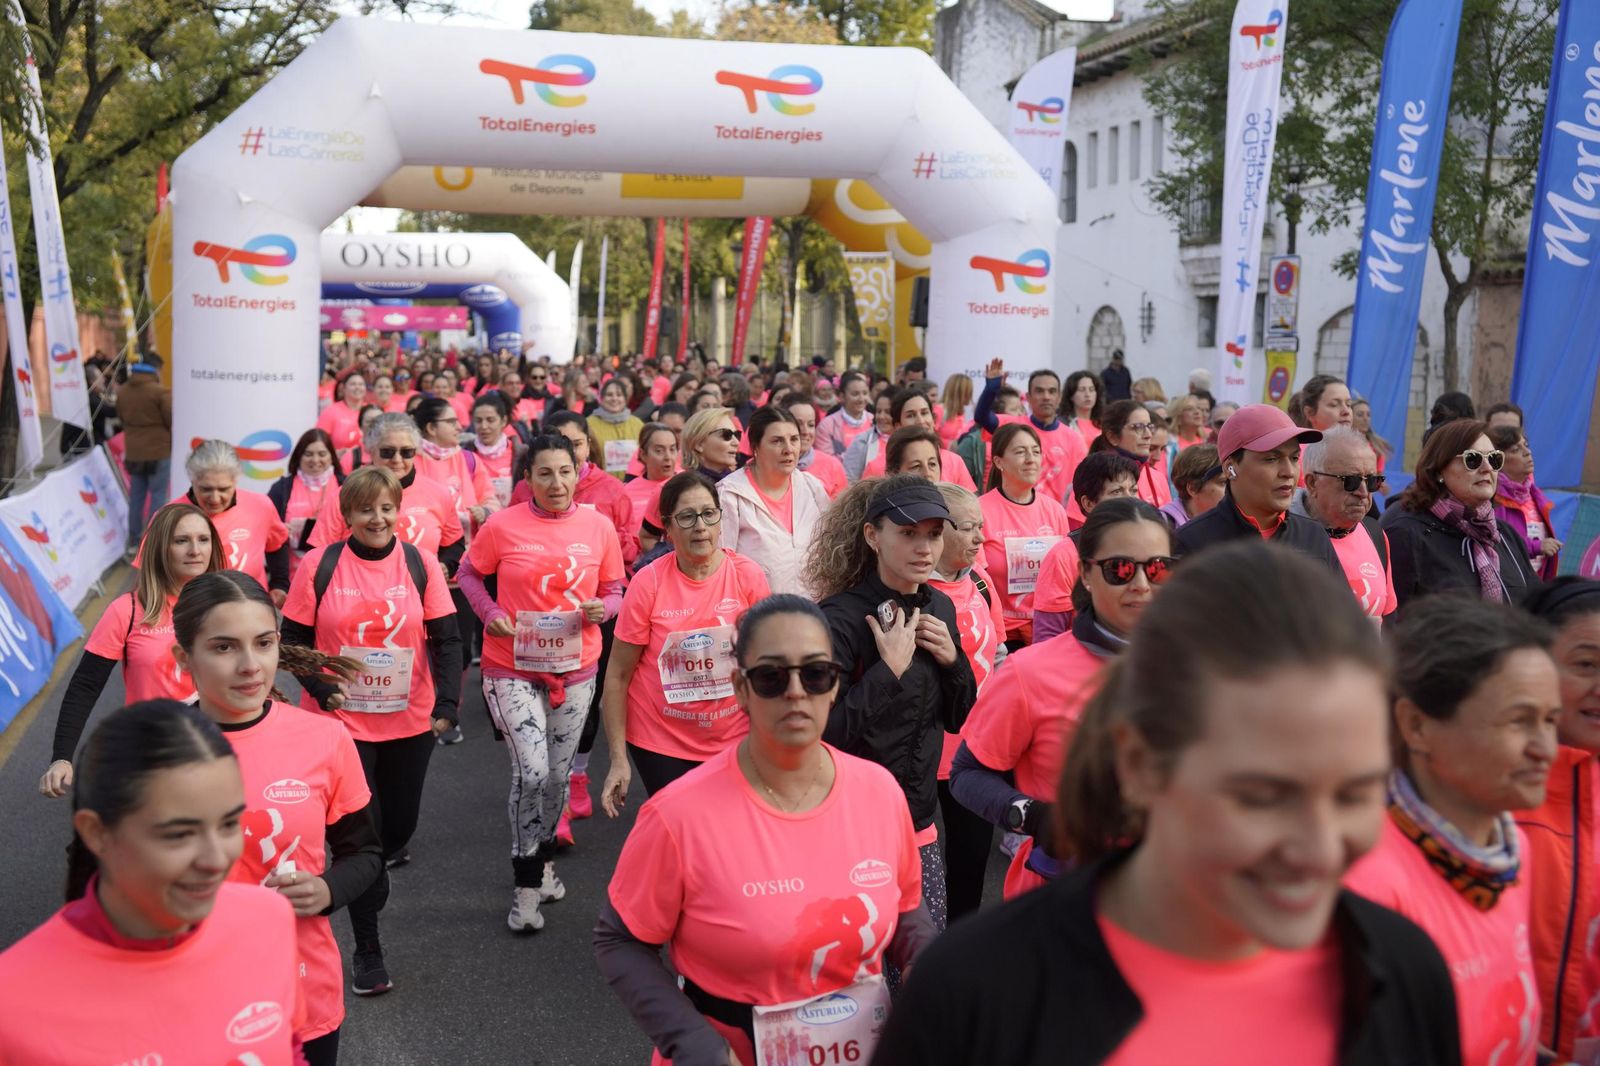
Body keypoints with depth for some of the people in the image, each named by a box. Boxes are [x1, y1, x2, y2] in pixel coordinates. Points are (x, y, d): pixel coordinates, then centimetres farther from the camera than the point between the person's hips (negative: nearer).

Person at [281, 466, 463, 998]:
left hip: (409, 721, 2)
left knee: (399, 823, 14)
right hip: (341, 721, -2)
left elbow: (446, 638, -3)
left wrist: (447, 702, -14)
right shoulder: (320, 565, -7)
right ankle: (367, 947, 14)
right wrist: (323, 691, -16)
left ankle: (385, 851, 51)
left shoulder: (420, 564, -4)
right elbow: (294, 638, -1)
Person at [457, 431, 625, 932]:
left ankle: (543, 862, 39)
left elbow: (614, 590, 6)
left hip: (576, 668, 3)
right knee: (531, 772, -13)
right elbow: (469, 573, 5)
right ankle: (526, 886, 5)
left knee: (557, 775, 14)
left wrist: (602, 608, -16)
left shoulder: (599, 527, -3)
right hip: (513, 669, -3)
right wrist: (490, 613, -12)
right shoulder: (503, 526, -10)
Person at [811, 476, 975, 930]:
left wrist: (953, 660, -5)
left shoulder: (940, 608, 5)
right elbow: (824, 733, -23)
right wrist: (890, 668, -22)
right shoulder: (842, 618, -17)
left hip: (920, 823, 7)